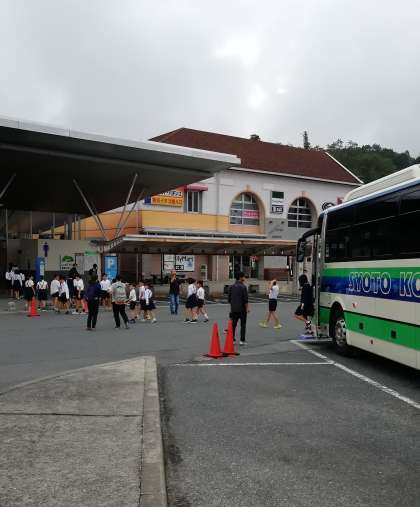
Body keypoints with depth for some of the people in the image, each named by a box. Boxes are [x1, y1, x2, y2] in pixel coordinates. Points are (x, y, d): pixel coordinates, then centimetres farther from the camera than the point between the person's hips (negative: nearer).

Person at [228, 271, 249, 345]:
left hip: (233, 309, 5)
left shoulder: (231, 287, 5)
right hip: (242, 309, -5)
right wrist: (247, 308, -6)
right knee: (243, 325, 4)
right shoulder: (243, 287, -11)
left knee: (233, 324, 9)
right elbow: (245, 299, -14)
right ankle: (242, 340, 5)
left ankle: (232, 339, 8)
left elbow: (229, 298, 8)